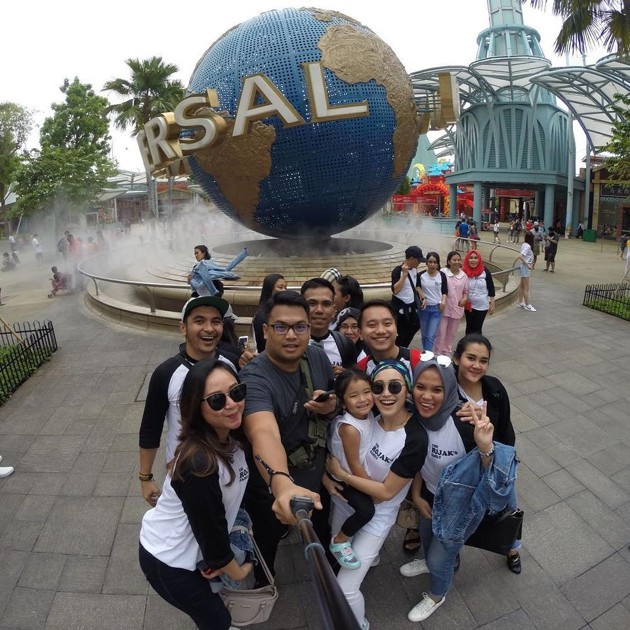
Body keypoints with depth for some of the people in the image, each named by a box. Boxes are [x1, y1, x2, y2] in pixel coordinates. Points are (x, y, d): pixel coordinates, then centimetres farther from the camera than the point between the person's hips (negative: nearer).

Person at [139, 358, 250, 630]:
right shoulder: (198, 463, -37)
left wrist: (216, 559, -4)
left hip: (189, 548, 7)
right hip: (167, 560, -6)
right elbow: (211, 530, -25)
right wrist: (237, 571, -9)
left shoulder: (231, 438, -11)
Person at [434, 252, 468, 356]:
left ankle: (447, 352, 34)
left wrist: (465, 298, -8)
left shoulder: (464, 276, 2)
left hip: (457, 308, 4)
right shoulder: (443, 273, -12)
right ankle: (438, 353, 16)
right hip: (444, 308, -4)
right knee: (441, 332, 1)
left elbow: (465, 291, 12)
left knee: (452, 333, 16)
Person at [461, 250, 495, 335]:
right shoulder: (464, 271, -7)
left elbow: (491, 288, -4)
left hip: (482, 305, -1)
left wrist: (492, 304, -4)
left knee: (477, 328, 3)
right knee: (469, 327, 13)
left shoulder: (484, 271, -9)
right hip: (468, 305, 2)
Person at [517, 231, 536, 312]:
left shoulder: (524, 245, 4)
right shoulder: (527, 246, -20)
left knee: (522, 286, 15)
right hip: (525, 268, -9)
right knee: (526, 287, -1)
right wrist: (527, 265, -22)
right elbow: (520, 256, -30)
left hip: (525, 267, 9)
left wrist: (531, 263, 1)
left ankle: (520, 303, 23)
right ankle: (527, 305, 7)